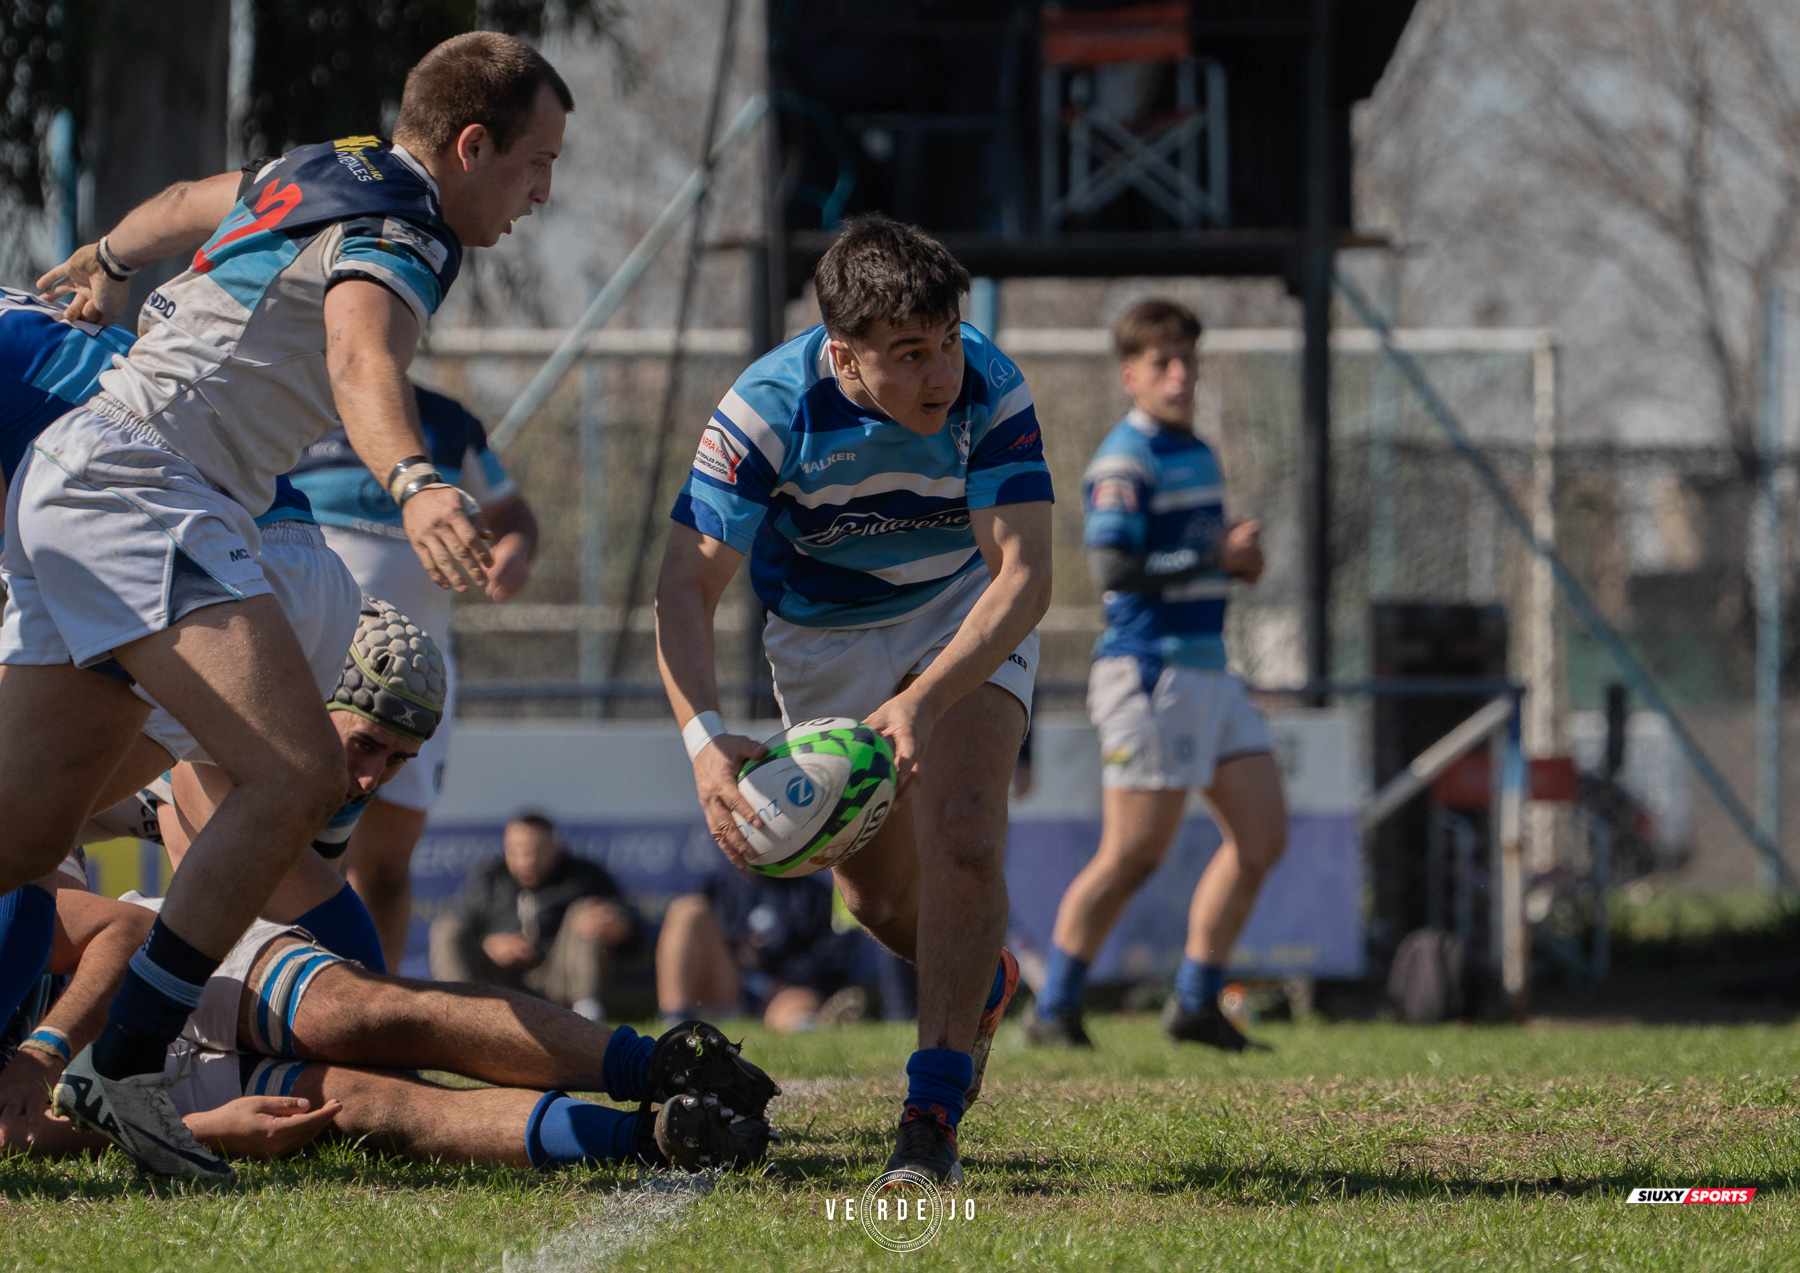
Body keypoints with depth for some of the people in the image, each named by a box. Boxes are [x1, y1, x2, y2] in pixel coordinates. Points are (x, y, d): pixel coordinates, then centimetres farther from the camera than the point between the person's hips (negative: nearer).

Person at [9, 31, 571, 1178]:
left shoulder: (322, 173, 18)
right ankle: (122, 1065, -21)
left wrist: (101, 266, 57)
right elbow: (361, 360, -35)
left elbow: (186, 204, 37)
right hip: (143, 490, -11)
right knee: (297, 775, -22)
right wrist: (416, 484, -53)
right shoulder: (398, 239, -12)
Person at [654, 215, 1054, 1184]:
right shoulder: (769, 408, -31)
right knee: (879, 894, 6)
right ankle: (982, 984, 41)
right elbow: (686, 586, -32)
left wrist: (924, 701, -48)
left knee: (962, 835, -24)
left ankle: (934, 1107, -16)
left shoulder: (990, 392, -30)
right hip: (822, 632, 1)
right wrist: (705, 740, -49)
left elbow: (1023, 576, -33)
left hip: (966, 612, -1)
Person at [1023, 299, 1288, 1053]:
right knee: (1133, 856, -8)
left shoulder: (1195, 453, 17)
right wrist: (1217, 557, -17)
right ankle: (1053, 1012, 2)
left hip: (1207, 672, 9)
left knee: (1262, 836, 6)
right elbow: (1113, 568, -22)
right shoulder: (1124, 461, -12)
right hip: (1149, 672, -9)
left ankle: (1195, 1005, 14)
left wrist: (1238, 558, 8)